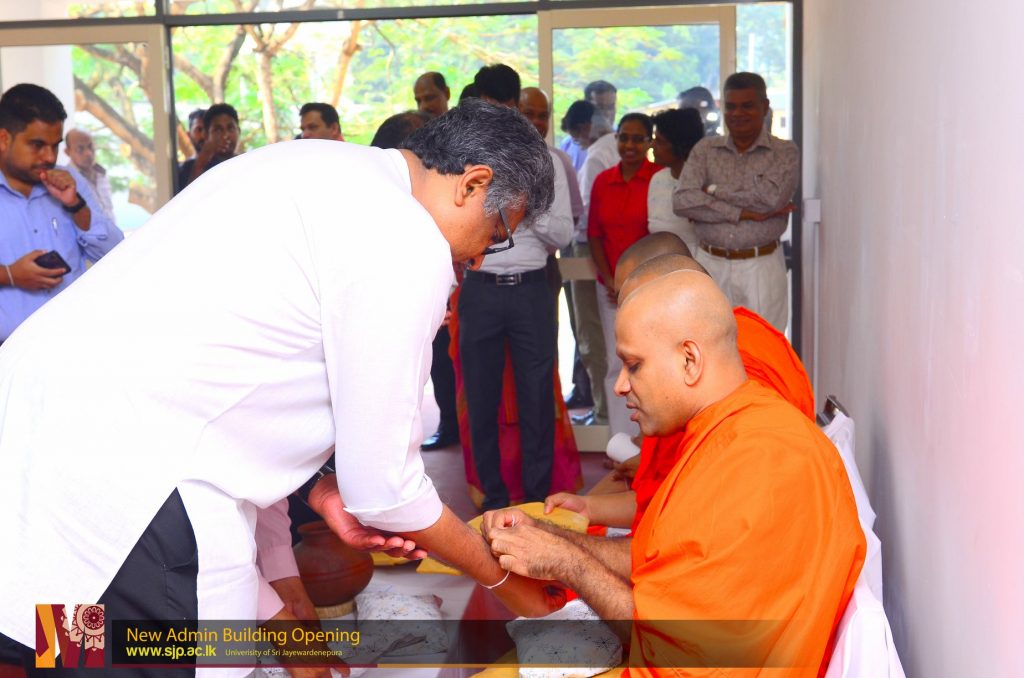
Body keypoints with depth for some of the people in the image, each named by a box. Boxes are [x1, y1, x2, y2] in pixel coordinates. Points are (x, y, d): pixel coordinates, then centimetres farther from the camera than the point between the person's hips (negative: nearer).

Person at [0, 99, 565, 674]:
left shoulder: (315, 168, 15)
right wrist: (501, 575, 7)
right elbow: (384, 484, -8)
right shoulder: (406, 244, -13)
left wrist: (322, 489, 13)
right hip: (118, 471, -10)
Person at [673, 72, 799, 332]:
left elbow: (772, 196, -18)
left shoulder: (785, 153, 1)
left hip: (762, 269, -2)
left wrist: (712, 190, -9)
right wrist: (746, 213, -15)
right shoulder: (705, 150, 7)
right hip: (711, 265, 2)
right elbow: (682, 201, -9)